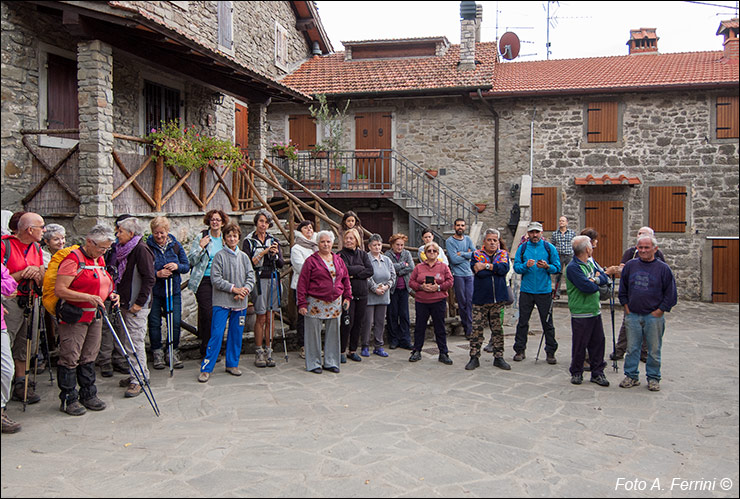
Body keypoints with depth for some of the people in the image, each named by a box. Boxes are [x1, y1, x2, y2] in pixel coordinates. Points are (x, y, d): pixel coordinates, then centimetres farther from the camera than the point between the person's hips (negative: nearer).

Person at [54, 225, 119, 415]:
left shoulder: (100, 260, 13)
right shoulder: (73, 259, -13)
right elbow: (60, 290, -19)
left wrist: (111, 295, 6)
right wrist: (88, 297, -25)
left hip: (95, 315, 8)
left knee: (89, 357, 14)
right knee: (70, 358, -1)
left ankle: (88, 395, 23)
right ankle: (68, 399, 10)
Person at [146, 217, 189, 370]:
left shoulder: (176, 246, 4)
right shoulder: (147, 247, -5)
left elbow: (187, 266, 7)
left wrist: (177, 266, -14)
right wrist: (157, 273, -21)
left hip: (173, 290, 2)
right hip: (154, 291, -2)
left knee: (175, 322, 1)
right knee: (154, 323, 4)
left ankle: (174, 352, 15)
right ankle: (157, 353, 18)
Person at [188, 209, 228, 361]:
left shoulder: (225, 240, 11)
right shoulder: (201, 238, 0)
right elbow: (191, 261, -3)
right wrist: (201, 247, -16)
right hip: (204, 281, -4)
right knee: (208, 315, -9)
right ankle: (206, 352, 2)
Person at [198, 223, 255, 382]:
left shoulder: (244, 256, 10)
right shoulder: (220, 256, -3)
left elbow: (251, 277, 8)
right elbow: (215, 279, -9)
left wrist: (245, 289, -11)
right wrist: (233, 288, -15)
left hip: (240, 303, 4)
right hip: (222, 302, -4)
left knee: (236, 335, 10)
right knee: (216, 334, -6)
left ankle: (232, 364, 23)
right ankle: (206, 368, 1)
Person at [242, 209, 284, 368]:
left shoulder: (273, 241, 13)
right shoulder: (249, 241, 1)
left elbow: (281, 264, 8)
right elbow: (248, 263, -11)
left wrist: (275, 254, -10)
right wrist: (264, 252, -16)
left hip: (273, 280, 4)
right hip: (259, 280, -4)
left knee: (271, 318, 5)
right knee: (261, 318, -2)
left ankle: (268, 351, 12)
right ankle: (259, 352, 8)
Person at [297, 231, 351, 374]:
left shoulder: (338, 260, 11)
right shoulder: (311, 261, -4)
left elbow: (346, 279, 17)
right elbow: (302, 283, -6)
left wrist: (347, 297, 9)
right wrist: (302, 303, -11)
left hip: (335, 304, 4)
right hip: (315, 303, -4)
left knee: (333, 333, 9)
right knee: (314, 334, 1)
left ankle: (330, 362, 21)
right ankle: (314, 363, 14)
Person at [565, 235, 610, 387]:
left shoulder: (590, 263, 11)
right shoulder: (573, 267, -16)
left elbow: (605, 278, 5)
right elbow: (588, 287, -24)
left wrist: (595, 279, -15)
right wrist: (597, 283, -4)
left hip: (595, 311, 7)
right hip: (581, 313, -7)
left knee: (598, 342, 10)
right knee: (580, 345, 2)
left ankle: (597, 373, 21)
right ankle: (576, 373, 17)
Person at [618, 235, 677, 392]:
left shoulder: (663, 268, -3)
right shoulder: (630, 265, 5)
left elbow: (671, 294, -1)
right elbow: (622, 289, 14)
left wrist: (659, 311, -5)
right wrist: (626, 307, 6)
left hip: (654, 316, -2)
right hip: (632, 315, 2)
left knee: (654, 350, 6)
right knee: (632, 348, 8)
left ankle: (653, 378, 19)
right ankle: (631, 376, 19)